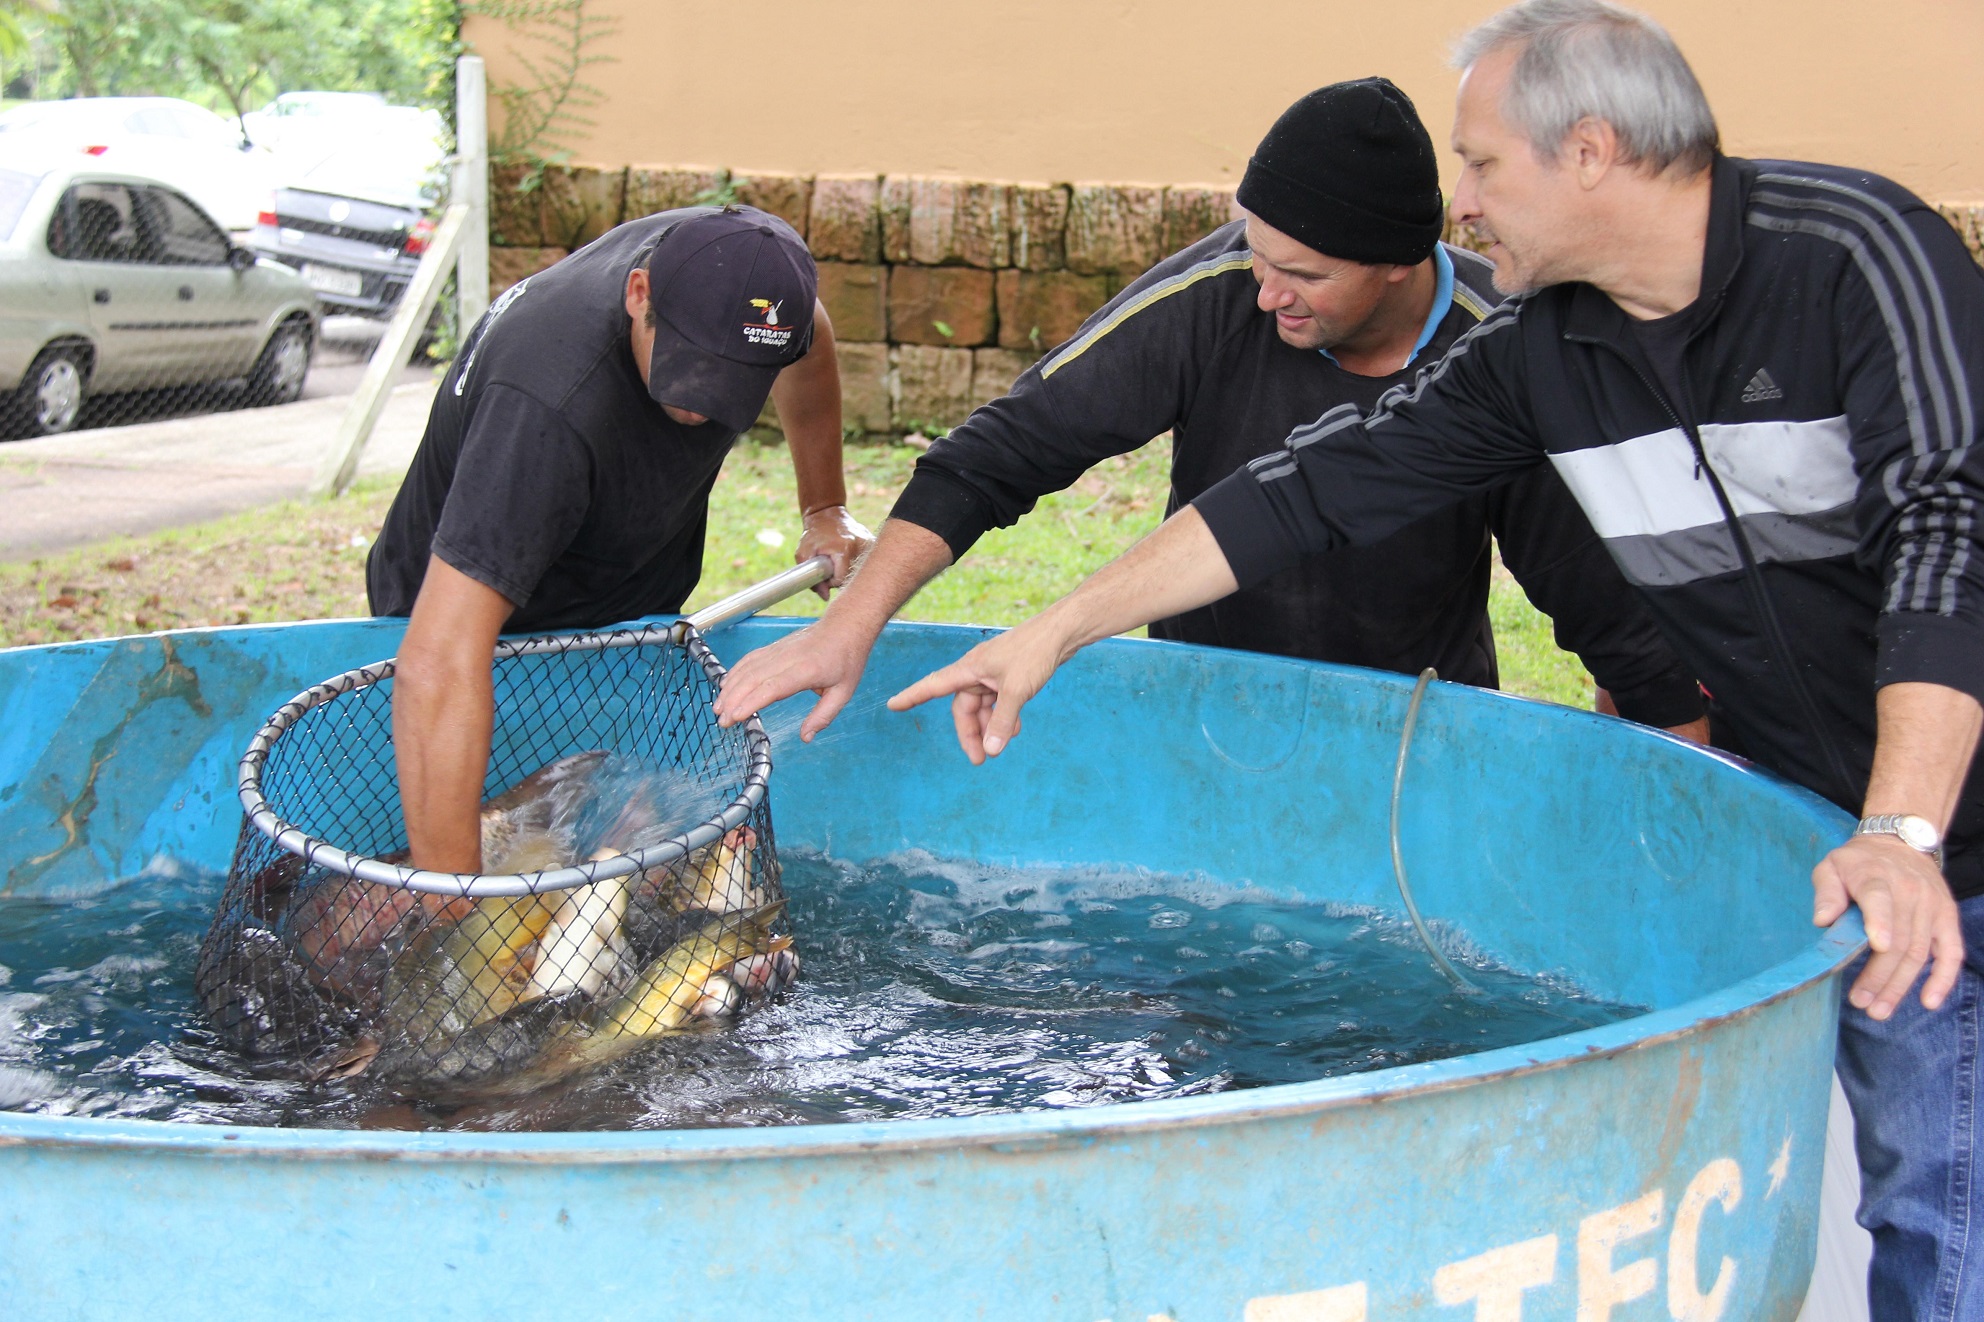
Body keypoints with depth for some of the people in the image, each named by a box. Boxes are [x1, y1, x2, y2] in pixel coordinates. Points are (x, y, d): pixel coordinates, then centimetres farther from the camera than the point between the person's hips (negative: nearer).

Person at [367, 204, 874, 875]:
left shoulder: (737, 267, -23)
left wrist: (825, 511, 8)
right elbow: (437, 665, -52)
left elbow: (810, 341, 7)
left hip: (629, 616, 6)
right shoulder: (551, 408, -45)